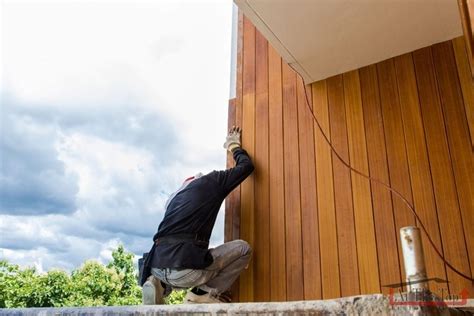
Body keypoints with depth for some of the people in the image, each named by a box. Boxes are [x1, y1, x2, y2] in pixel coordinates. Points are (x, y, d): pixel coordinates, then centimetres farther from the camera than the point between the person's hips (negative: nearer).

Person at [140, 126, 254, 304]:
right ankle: (204, 293, 3)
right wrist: (234, 146, 40)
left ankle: (160, 284, 10)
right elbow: (247, 166, 21)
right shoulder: (212, 181, 12)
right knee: (243, 248, 11)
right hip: (183, 268, -6)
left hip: (157, 266, 6)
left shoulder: (176, 196, 31)